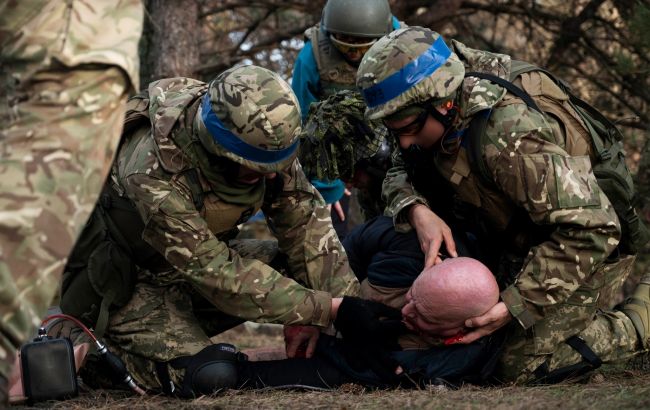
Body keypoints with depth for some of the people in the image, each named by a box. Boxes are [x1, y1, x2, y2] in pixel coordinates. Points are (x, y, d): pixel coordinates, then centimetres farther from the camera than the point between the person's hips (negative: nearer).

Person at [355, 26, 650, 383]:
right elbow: (399, 171, -1)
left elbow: (590, 230, -37)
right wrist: (416, 211, -26)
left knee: (520, 368, -14)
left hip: (583, 257, -8)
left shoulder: (511, 142, -38)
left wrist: (516, 304, -34)